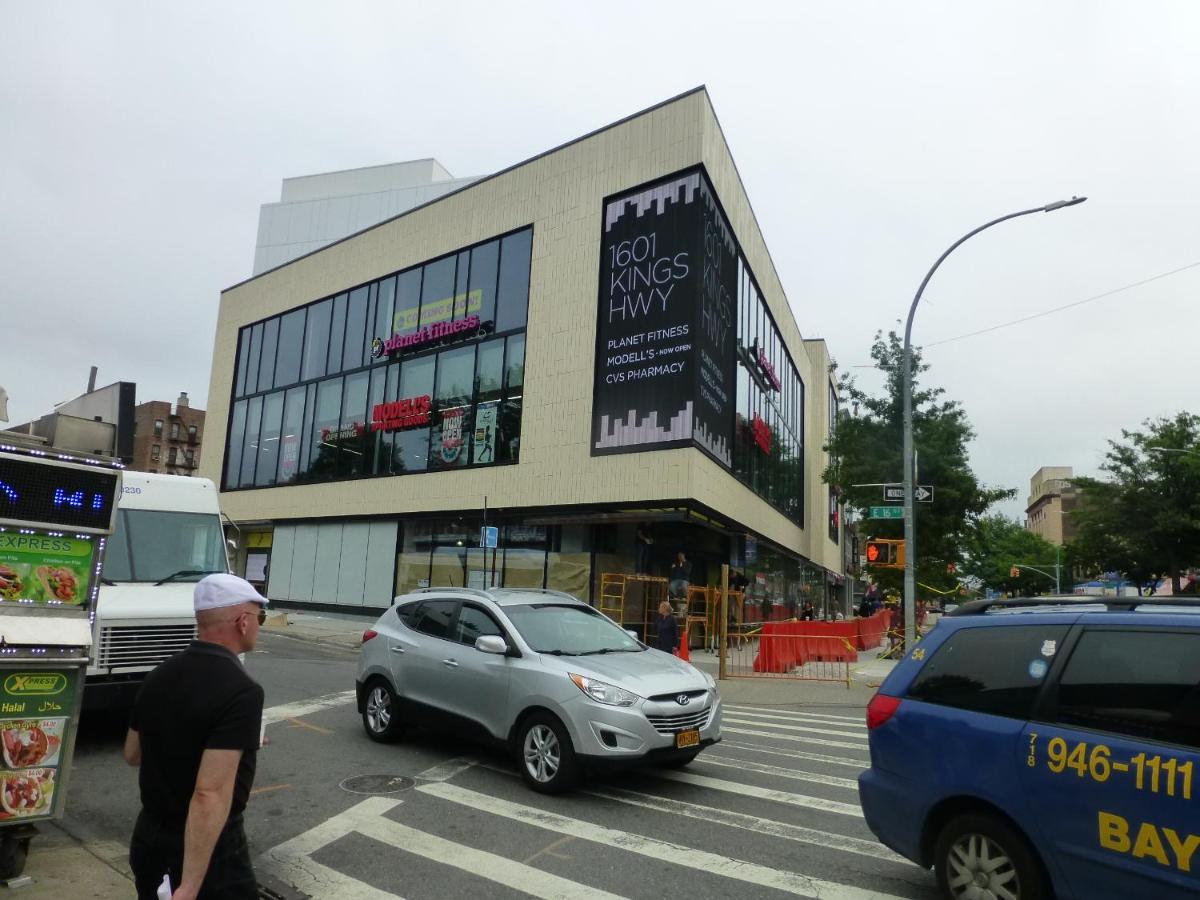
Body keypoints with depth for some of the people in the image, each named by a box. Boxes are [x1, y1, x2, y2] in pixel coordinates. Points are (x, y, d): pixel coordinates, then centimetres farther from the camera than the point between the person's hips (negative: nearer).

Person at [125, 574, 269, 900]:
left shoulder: (158, 676, -1)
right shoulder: (241, 691, -25)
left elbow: (132, 754, 14)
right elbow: (209, 795, -30)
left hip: (149, 832, 7)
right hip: (209, 845, -7)